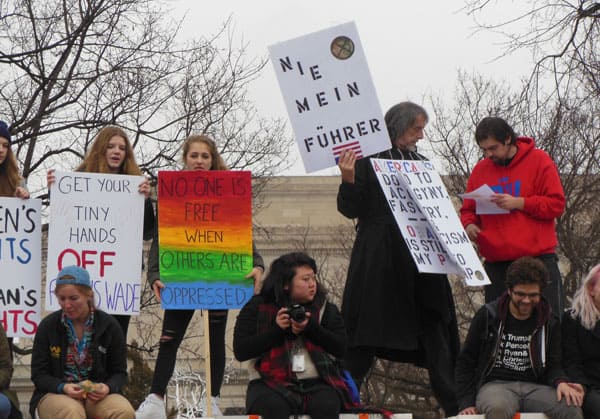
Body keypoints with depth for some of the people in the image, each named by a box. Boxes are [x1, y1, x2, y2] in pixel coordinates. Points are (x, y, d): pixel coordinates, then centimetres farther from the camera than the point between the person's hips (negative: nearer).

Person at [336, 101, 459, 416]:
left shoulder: (420, 163, 15)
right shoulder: (367, 161, -1)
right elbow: (350, 209, -6)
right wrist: (348, 180, -23)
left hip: (420, 258, 5)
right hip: (379, 259, -5)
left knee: (434, 331, 3)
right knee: (362, 342, -2)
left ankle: (454, 406, 6)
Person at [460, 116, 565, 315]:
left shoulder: (539, 161, 1)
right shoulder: (480, 170, 11)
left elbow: (557, 204, -4)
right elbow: (468, 210, 17)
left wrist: (519, 203, -14)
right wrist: (469, 224, -5)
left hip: (538, 259, -3)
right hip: (495, 264, 3)